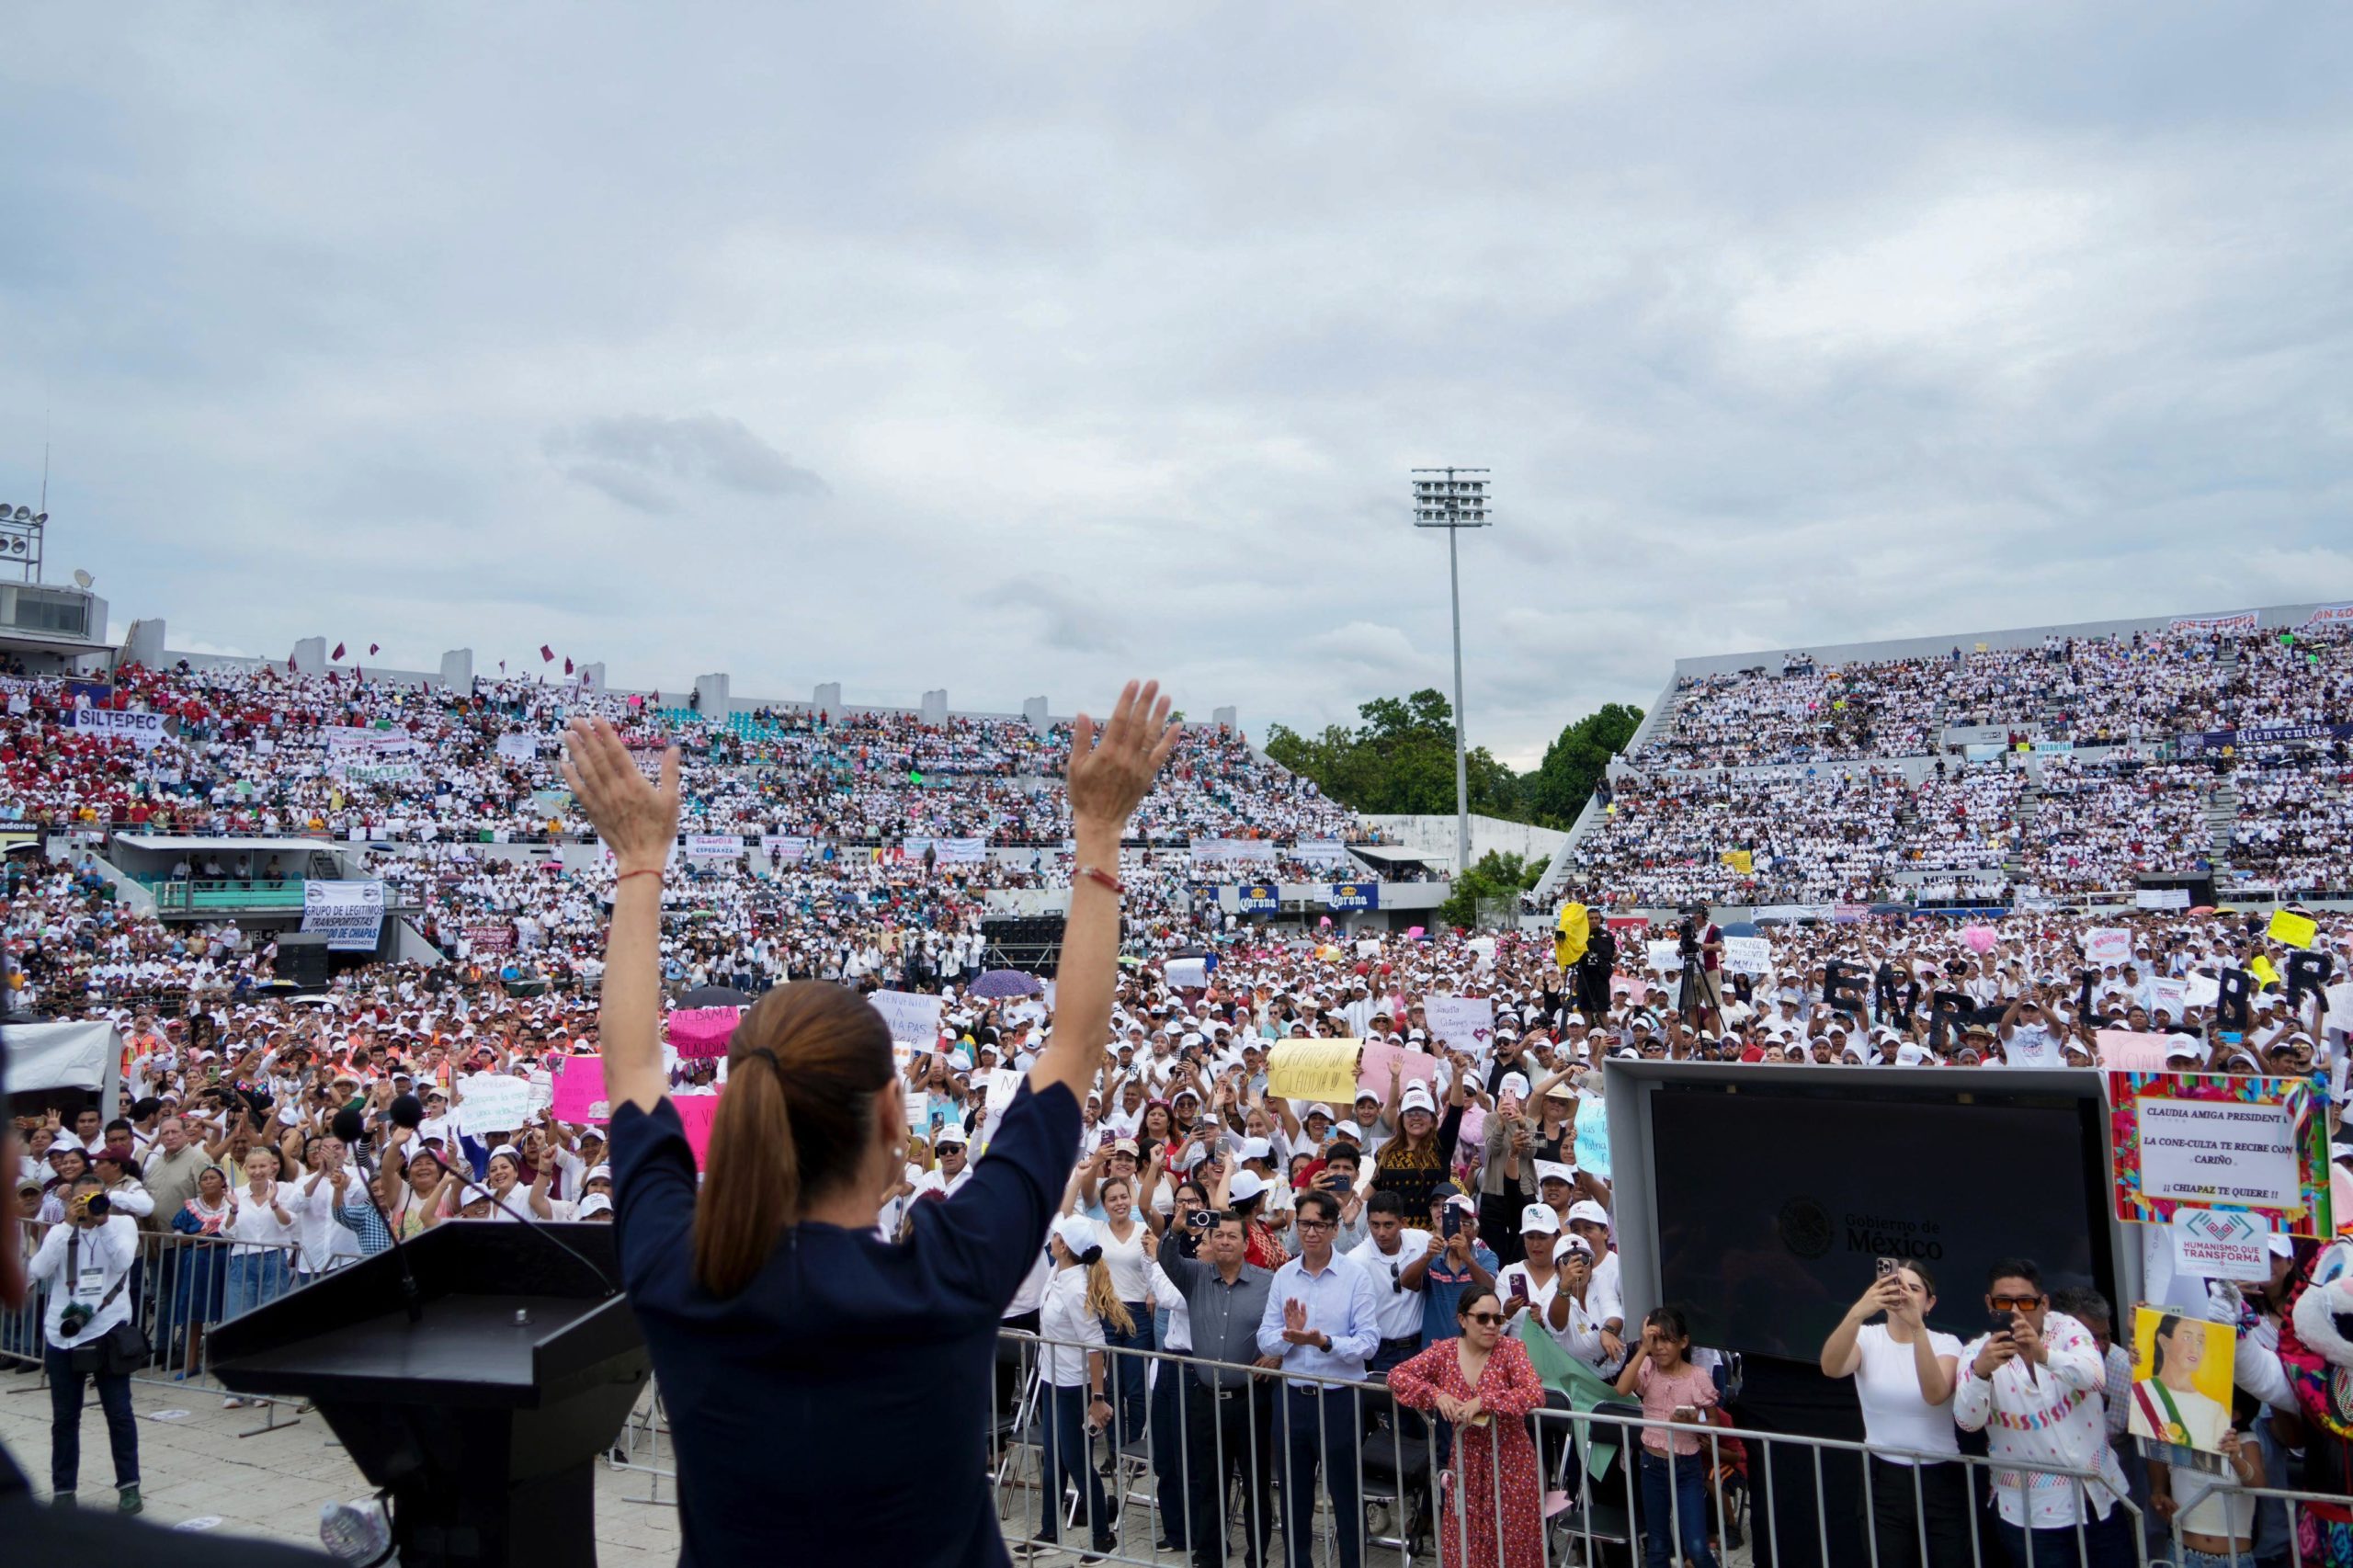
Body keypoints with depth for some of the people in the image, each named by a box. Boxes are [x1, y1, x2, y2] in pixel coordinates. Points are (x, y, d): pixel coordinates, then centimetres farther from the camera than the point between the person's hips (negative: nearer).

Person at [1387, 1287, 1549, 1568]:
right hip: (1465, 1460, 3)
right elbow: (1396, 1375, -3)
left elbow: (1535, 1395, -24)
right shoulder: (1445, 1351, -3)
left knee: (1512, 1543, 5)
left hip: (1509, 1460, -3)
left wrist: (1483, 1401, -30)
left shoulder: (1511, 1349, -10)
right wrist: (1436, 1395, -19)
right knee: (1463, 1545, 10)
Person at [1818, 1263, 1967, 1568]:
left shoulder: (1946, 1343, -4)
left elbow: (1935, 1394, -26)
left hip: (1940, 1480, 0)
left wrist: (1917, 1326, -39)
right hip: (1883, 1480, 0)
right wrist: (1857, 1313, -43)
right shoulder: (1867, 1338, -3)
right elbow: (1830, 1368, -27)